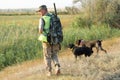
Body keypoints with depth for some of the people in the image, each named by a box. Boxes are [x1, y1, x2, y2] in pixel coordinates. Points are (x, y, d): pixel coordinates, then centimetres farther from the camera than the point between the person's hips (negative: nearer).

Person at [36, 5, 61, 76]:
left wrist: (40, 33, 2)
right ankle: (57, 67, -3)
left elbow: (40, 29, -20)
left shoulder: (42, 19, -12)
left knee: (47, 56, 10)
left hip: (47, 40, -4)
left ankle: (49, 72, 12)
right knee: (54, 55, 18)